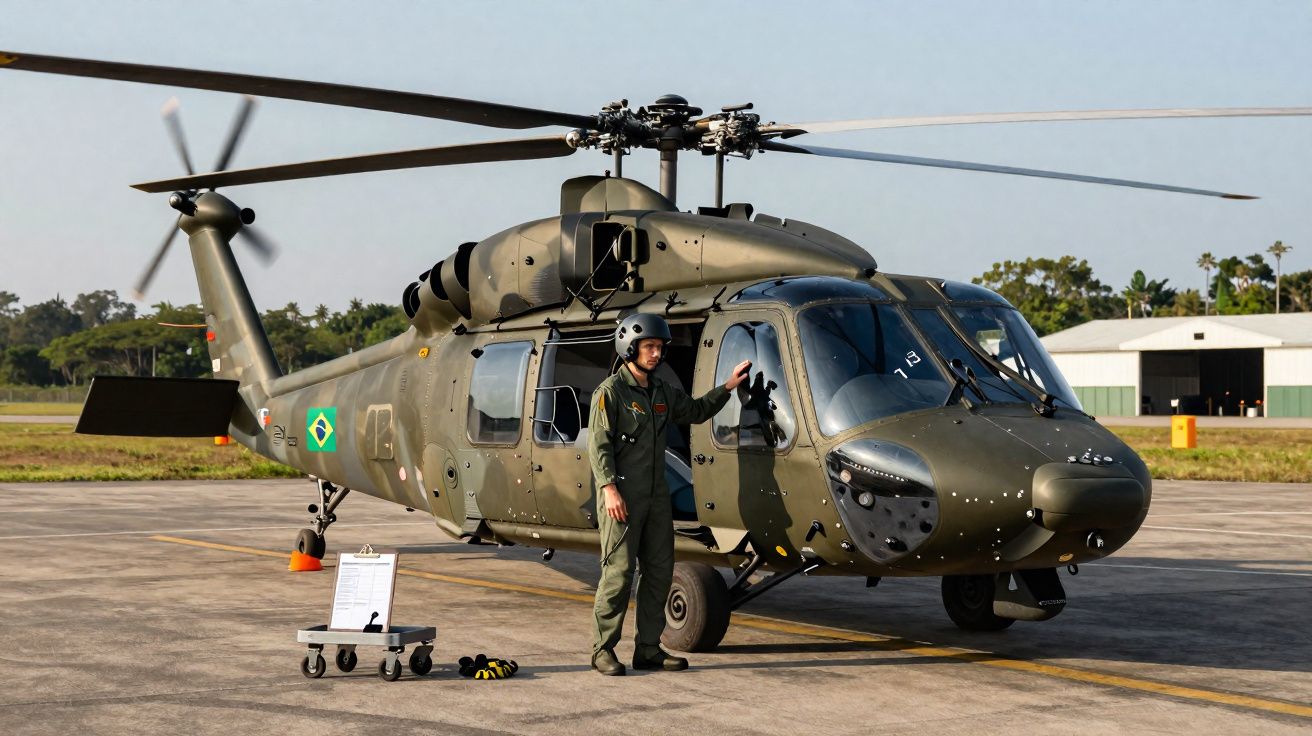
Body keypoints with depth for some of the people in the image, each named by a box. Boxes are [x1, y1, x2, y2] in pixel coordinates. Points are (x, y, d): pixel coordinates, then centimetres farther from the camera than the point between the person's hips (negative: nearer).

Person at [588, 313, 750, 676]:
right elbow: (598, 443, -13)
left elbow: (697, 411, 31)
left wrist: (728, 387, 21)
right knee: (619, 571, -8)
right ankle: (603, 649, 1)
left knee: (659, 570, 7)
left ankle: (649, 649, 14)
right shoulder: (610, 391, -7)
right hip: (621, 496, -7)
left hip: (656, 495, 8)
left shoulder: (662, 392, 14)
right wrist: (609, 488, -22)